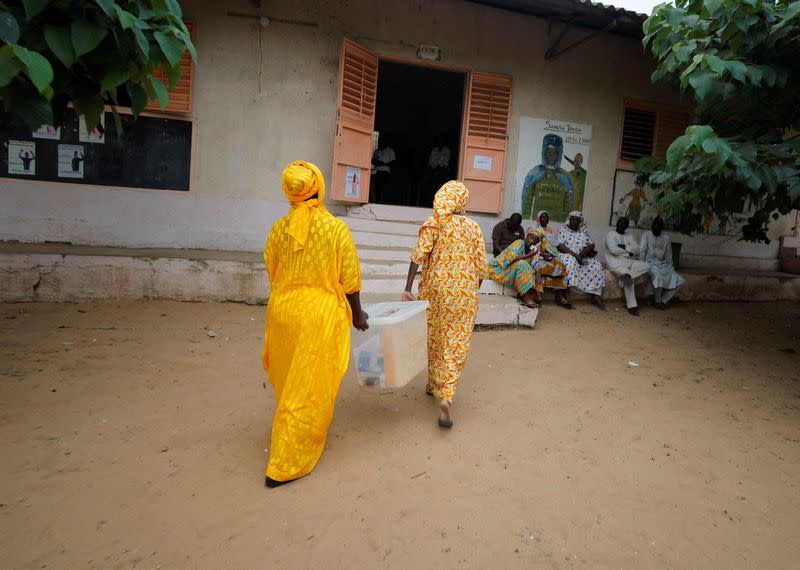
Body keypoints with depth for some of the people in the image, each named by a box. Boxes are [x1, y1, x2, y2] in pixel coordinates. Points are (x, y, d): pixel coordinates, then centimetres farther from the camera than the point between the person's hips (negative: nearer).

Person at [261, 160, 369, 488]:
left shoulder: (278, 229, 0)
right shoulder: (336, 228, -10)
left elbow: (272, 275, 9)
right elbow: (350, 280, -6)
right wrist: (357, 314, 9)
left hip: (283, 311, 5)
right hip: (321, 314, -4)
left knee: (288, 379, 23)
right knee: (311, 387, 5)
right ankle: (286, 465, 11)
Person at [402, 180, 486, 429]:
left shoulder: (434, 223, -3)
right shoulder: (474, 227, 3)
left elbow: (418, 255, -14)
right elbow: (481, 267, 2)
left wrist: (408, 288, -14)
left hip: (435, 290, 0)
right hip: (465, 294, 0)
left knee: (434, 337, 18)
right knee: (456, 344, 1)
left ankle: (434, 384, 34)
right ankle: (446, 396, -13)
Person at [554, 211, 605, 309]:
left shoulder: (583, 231, 17)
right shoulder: (563, 230, 4)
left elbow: (591, 245, 6)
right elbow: (560, 246, -10)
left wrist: (581, 254, -14)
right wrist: (574, 255, -21)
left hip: (583, 257, 5)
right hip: (567, 255, -5)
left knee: (596, 266, -20)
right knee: (571, 262, -38)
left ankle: (595, 296, -22)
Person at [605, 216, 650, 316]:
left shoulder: (630, 237, 20)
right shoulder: (611, 234, 4)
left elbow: (636, 250, 4)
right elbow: (613, 250, -12)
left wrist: (624, 247, -9)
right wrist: (629, 253, -3)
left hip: (629, 261, 6)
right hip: (615, 261, -6)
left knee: (647, 265, -17)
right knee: (628, 279, -31)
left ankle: (627, 275, -35)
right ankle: (632, 306, -30)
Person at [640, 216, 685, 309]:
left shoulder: (666, 238, 11)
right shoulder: (646, 235, 0)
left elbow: (668, 256, 14)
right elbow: (642, 251, -7)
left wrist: (670, 268, 6)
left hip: (663, 265, 5)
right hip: (650, 264, -5)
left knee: (680, 280, -14)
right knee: (658, 277, -36)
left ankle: (663, 300, -3)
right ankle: (657, 301, -14)